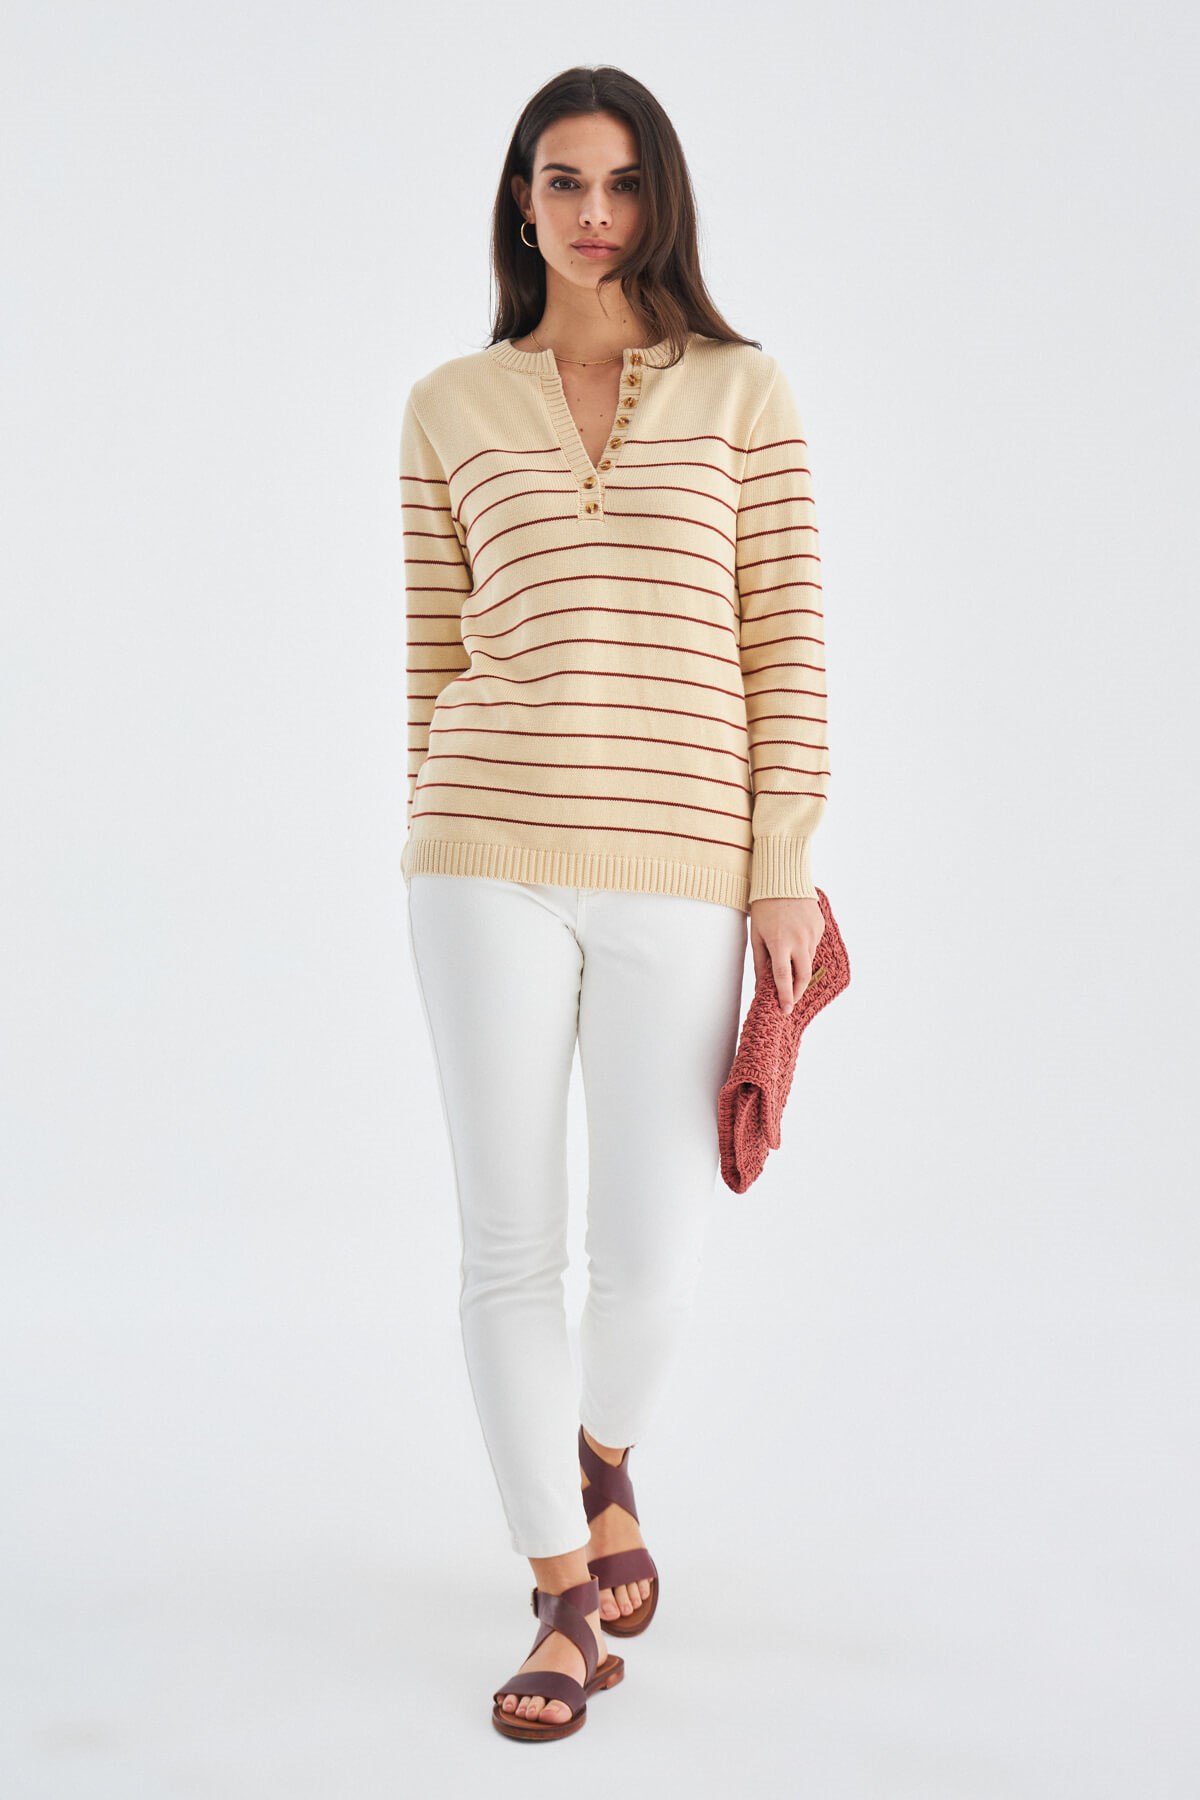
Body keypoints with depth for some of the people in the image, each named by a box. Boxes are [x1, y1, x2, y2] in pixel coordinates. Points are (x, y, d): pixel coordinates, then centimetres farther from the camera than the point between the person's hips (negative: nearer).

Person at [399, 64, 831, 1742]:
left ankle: (602, 1464, 36)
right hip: (493, 860, 1)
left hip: (682, 867, -1)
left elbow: (785, 641, 2)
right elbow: (437, 652, 12)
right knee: (510, 1246, 0)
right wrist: (443, 859, 10)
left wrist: (786, 870, -4)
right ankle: (570, 1601, 18)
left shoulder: (742, 390, 7)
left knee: (651, 1253, 0)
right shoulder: (450, 408, 10)